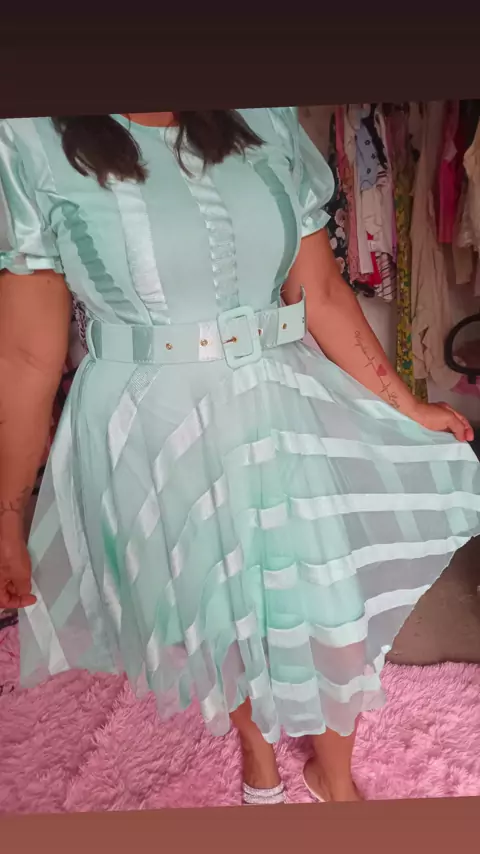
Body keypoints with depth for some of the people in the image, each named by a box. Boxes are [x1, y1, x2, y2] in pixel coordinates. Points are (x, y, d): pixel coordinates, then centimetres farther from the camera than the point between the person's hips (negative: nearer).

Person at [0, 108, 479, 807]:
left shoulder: (267, 123, 2)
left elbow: (323, 294, 4)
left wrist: (407, 408, 6)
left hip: (283, 410, 3)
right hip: (152, 434, -2)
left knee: (338, 617, 11)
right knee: (219, 621, 18)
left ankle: (334, 774, 47)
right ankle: (255, 744, 56)